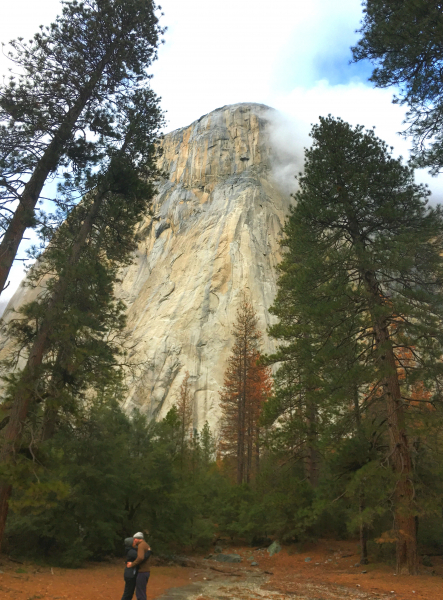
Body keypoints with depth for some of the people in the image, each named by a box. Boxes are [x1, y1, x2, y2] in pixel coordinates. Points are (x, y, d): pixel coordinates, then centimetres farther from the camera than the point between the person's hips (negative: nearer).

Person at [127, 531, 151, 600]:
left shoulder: (141, 545, -16)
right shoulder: (147, 546, 18)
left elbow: (140, 558, -31)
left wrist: (132, 564, -18)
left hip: (142, 572, -10)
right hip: (146, 571, 10)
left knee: (140, 594, -3)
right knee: (141, 592, 17)